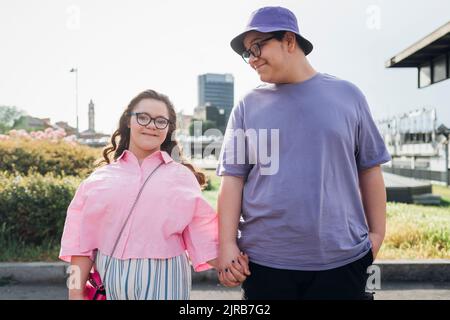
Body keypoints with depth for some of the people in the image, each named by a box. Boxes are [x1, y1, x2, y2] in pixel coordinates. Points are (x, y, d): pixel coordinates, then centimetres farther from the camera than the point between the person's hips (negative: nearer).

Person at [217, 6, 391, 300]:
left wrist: (377, 232, 5)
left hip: (343, 259, 0)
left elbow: (369, 169, 7)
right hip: (265, 261, 1)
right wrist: (227, 243, -7)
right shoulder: (248, 107, 3)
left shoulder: (347, 96, 3)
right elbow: (233, 177, 0)